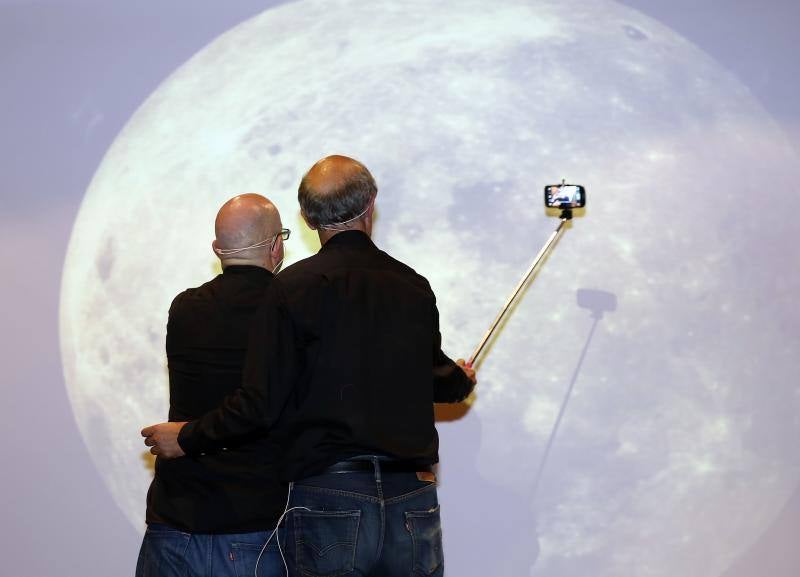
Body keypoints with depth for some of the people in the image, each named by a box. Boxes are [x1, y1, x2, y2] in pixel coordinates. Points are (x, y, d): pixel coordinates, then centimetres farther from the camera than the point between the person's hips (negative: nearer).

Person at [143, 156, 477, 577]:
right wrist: (462, 381, 48)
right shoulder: (414, 288, 6)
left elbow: (261, 403, -11)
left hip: (328, 498, -3)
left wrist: (186, 438, 6)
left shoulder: (295, 287, -7)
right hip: (414, 501, 3)